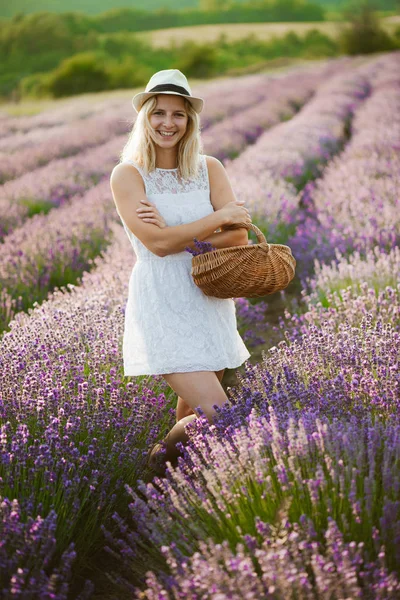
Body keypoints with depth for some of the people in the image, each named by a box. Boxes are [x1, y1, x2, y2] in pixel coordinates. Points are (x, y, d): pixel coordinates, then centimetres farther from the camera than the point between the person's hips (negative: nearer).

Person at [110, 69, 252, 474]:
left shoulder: (209, 169, 8)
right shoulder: (127, 175, -3)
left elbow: (239, 236, -3)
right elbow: (156, 243, -15)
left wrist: (179, 236, -15)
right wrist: (219, 217, -10)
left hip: (210, 303, 5)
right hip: (162, 308, -5)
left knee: (191, 415, 9)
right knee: (216, 414, -13)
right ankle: (159, 463, 15)